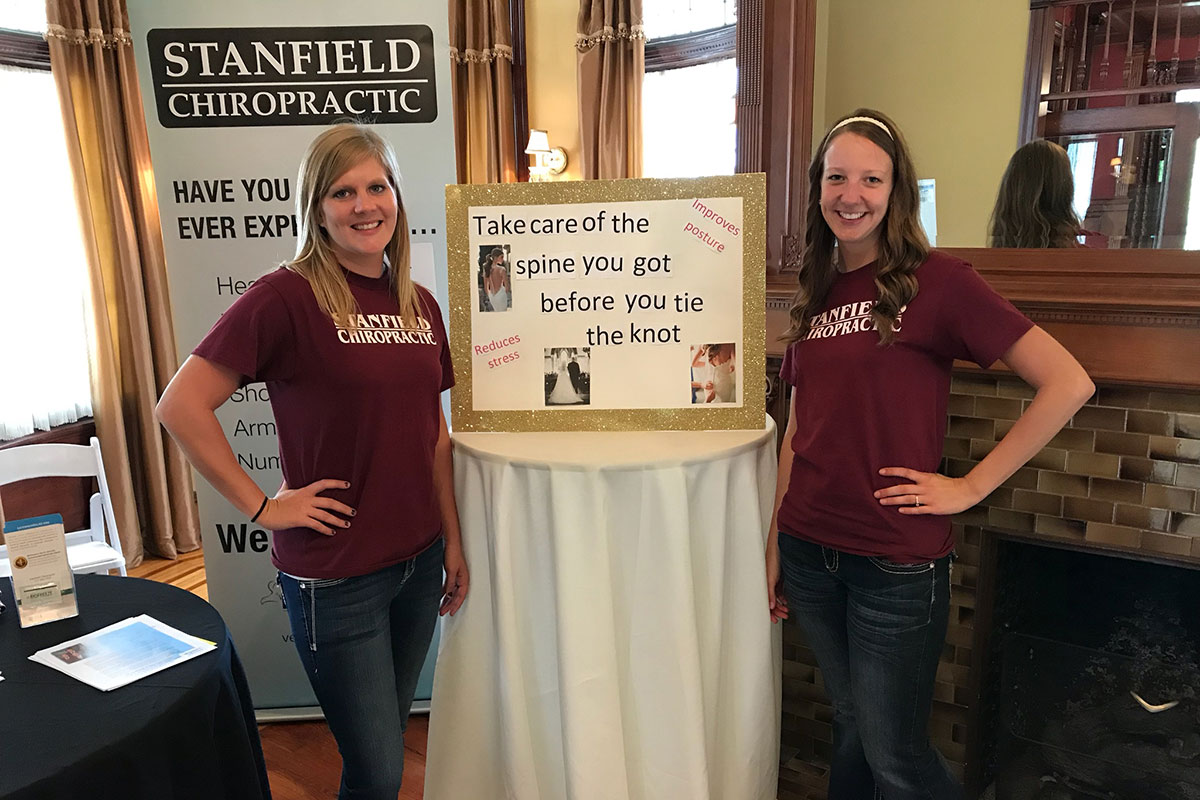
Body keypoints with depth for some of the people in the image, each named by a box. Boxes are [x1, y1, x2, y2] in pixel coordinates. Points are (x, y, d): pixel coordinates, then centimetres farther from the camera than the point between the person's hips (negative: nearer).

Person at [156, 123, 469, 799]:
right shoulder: (286, 297, -14)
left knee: (391, 731, 22)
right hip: (334, 576, -5)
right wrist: (262, 506, -15)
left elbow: (435, 434, 9)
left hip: (420, 560, 6)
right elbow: (181, 405, -16)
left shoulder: (420, 304, 5)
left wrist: (454, 540, 8)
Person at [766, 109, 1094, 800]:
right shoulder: (816, 295, 7)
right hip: (810, 556, 5)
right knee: (853, 728, 22)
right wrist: (774, 548, 10)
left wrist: (969, 487, -14)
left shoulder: (937, 281, -11)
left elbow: (1069, 384, -15)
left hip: (897, 566, -5)